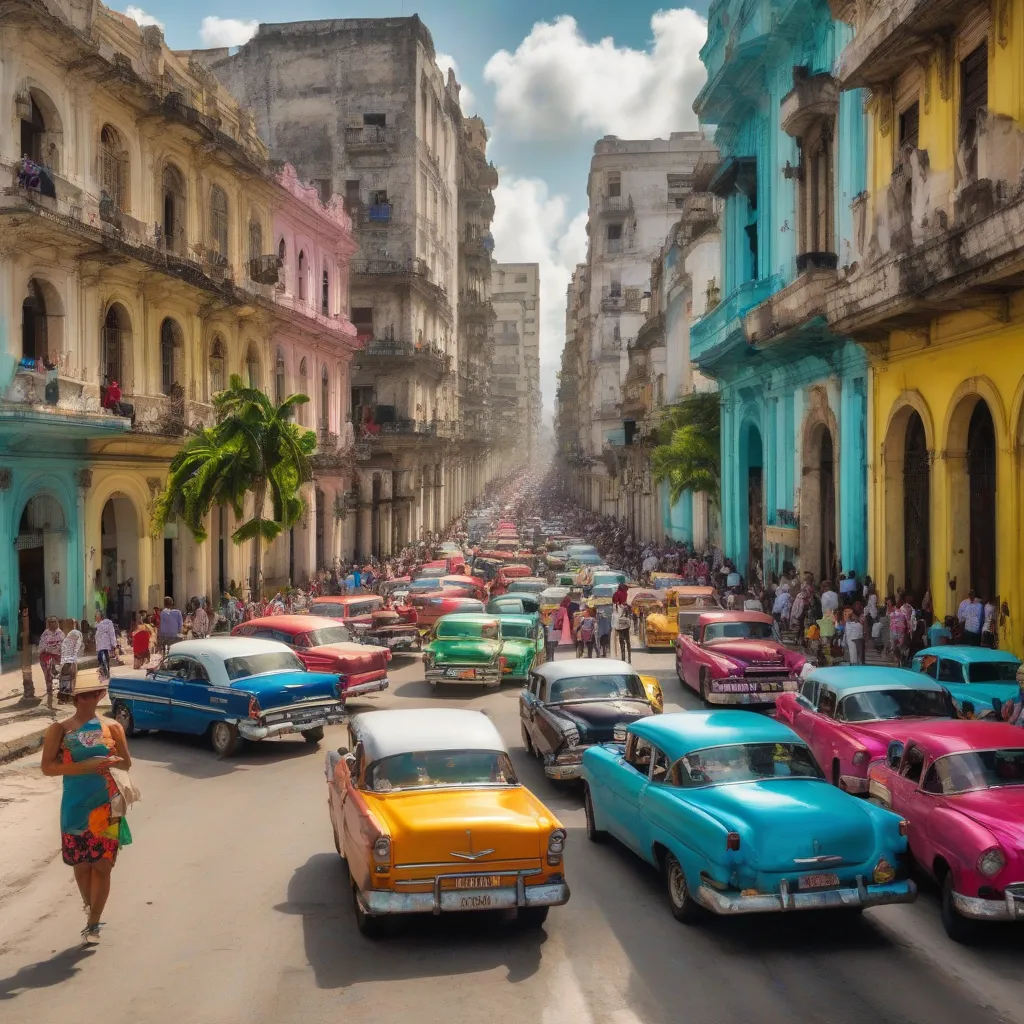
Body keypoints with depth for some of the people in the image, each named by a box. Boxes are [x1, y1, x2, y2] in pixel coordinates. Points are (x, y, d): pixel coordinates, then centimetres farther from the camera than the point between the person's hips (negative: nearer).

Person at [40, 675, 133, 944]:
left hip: (107, 805, 0)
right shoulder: (60, 729, -4)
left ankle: (94, 923, 9)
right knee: (81, 864, 9)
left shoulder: (112, 727, 2)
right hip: (75, 806, 0)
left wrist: (112, 761, -13)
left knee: (102, 865, -1)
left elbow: (127, 762, 10)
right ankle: (90, 910, 33)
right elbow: (48, 767, -11)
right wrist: (85, 766, -20)